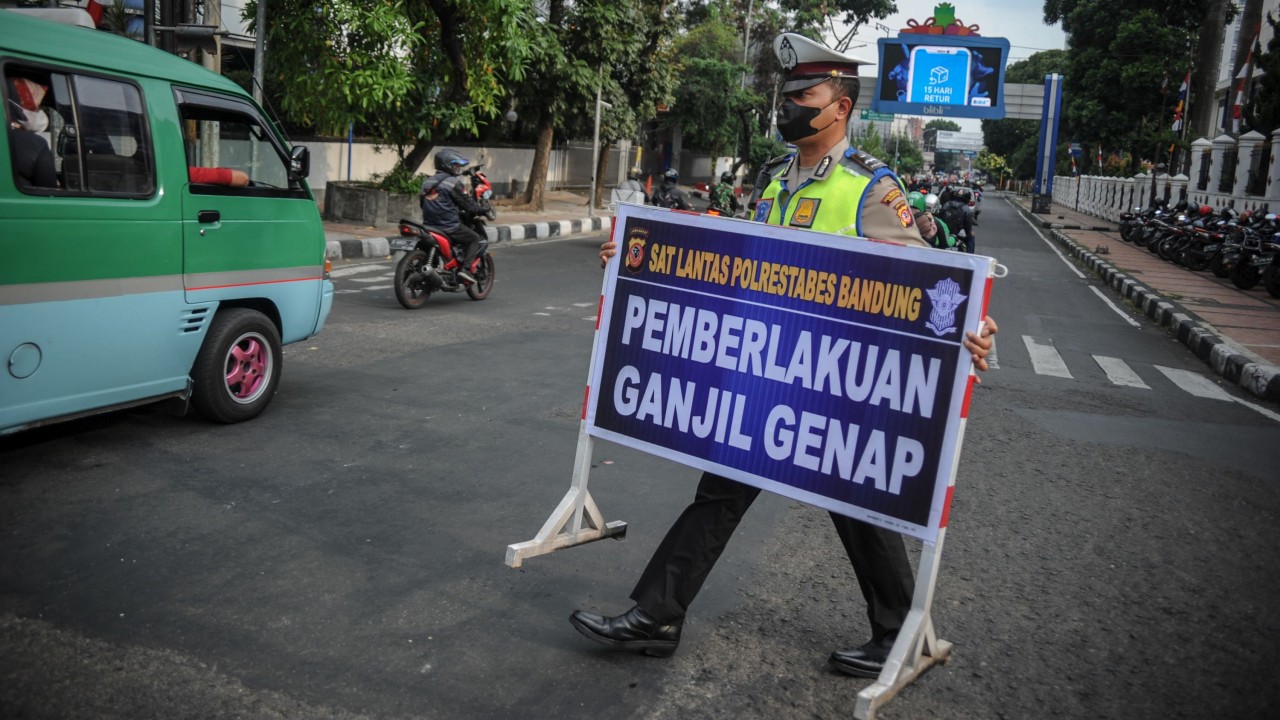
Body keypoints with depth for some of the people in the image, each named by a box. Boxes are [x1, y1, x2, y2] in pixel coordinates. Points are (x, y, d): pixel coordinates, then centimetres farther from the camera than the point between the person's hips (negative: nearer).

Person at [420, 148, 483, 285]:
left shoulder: (427, 182, 12)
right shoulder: (453, 182, -11)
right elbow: (467, 204, -9)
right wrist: (479, 210, 11)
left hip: (429, 226, 7)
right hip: (449, 226, -7)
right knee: (474, 238, 9)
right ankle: (465, 268, -6)